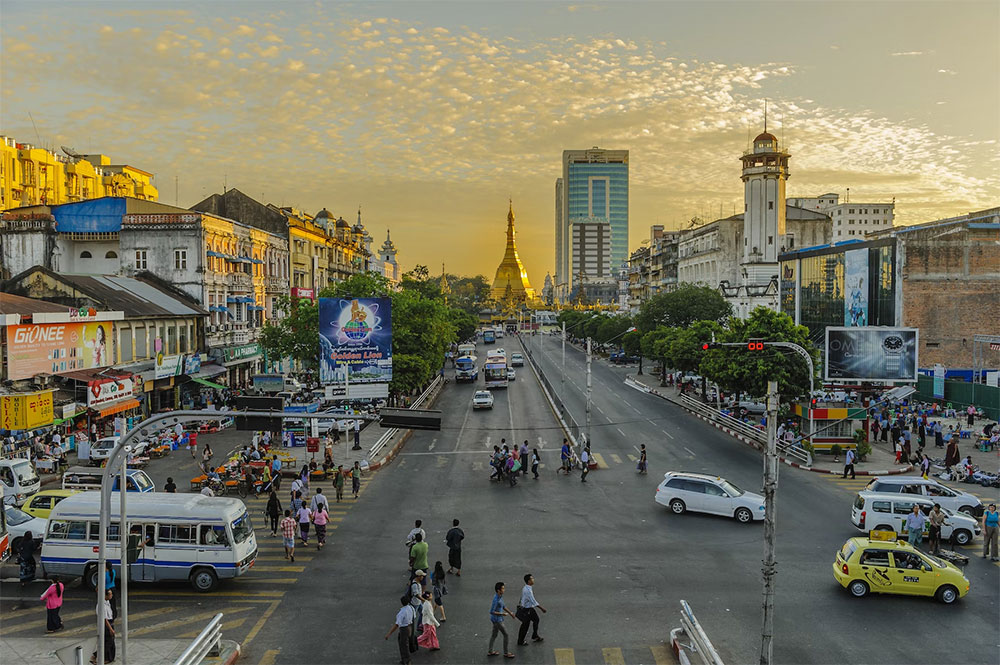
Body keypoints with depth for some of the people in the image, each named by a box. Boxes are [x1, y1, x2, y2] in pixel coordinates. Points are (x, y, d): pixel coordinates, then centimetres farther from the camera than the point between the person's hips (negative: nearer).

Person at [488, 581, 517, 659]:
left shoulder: (500, 596, 0)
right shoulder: (496, 600, -29)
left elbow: (503, 606, 14)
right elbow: (491, 612, -27)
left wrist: (510, 613, 16)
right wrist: (502, 614, -21)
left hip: (498, 619, 9)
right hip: (497, 620, -9)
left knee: (494, 634, 19)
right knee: (506, 635, 3)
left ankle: (490, 651, 30)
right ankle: (506, 653, 15)